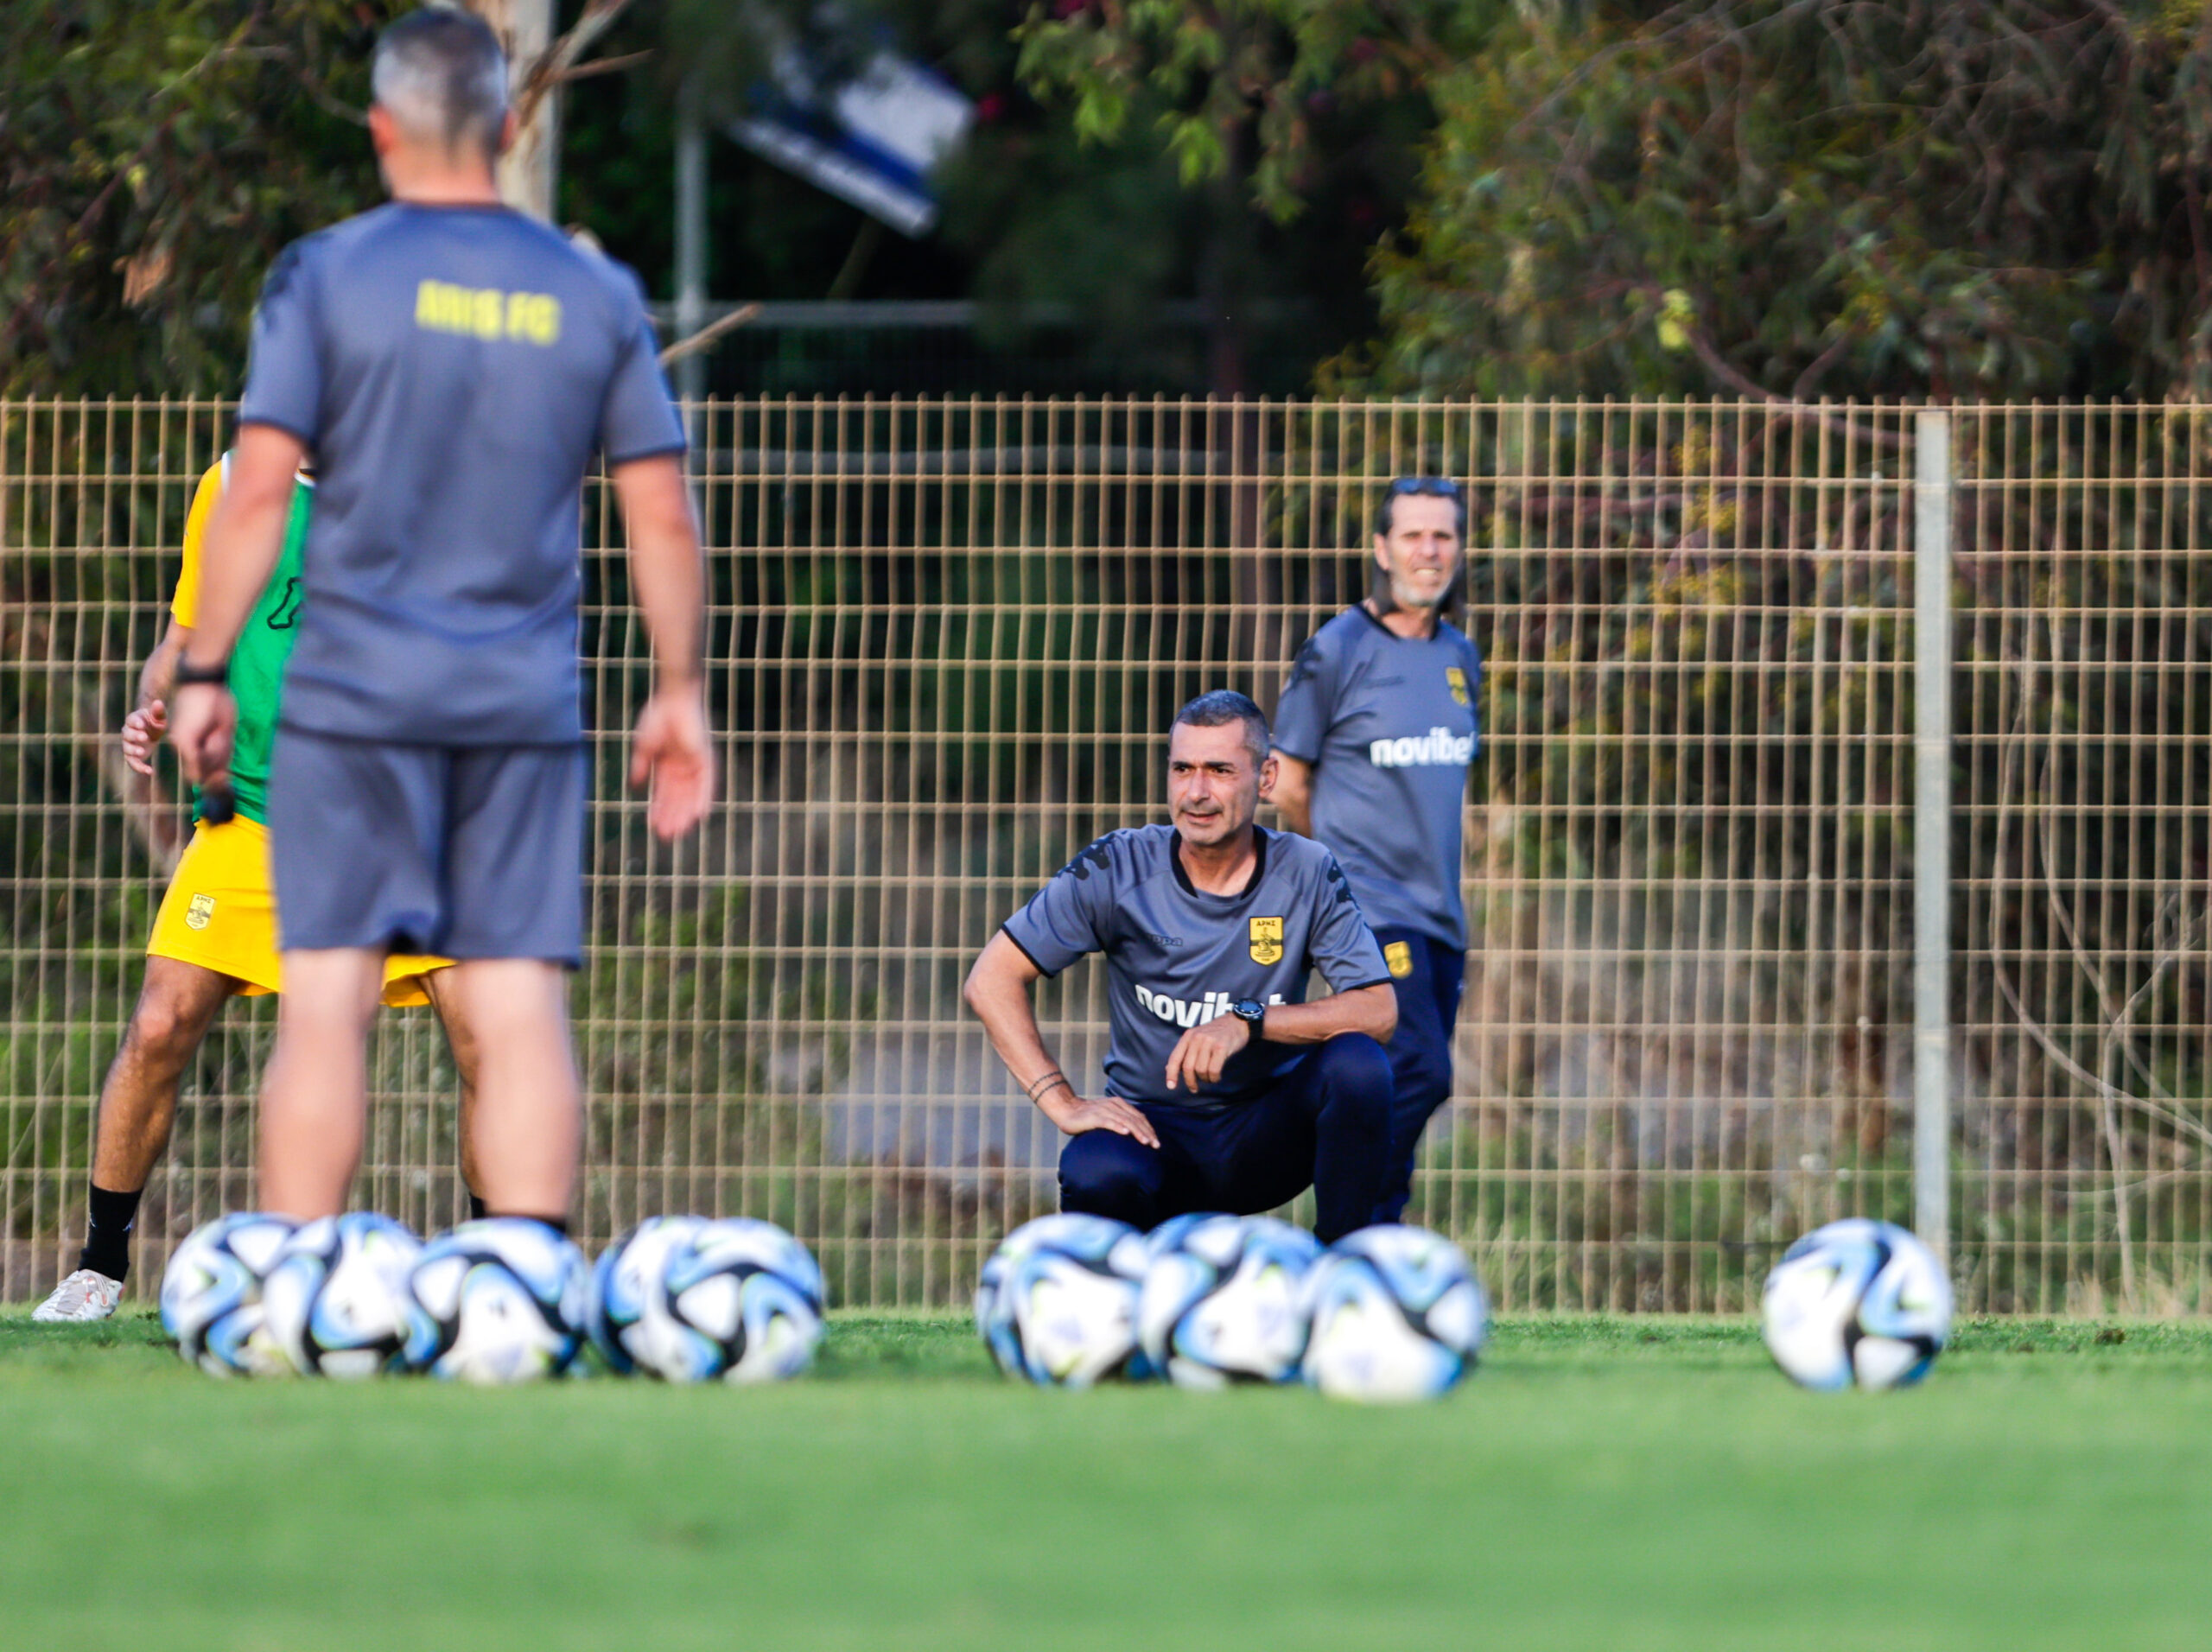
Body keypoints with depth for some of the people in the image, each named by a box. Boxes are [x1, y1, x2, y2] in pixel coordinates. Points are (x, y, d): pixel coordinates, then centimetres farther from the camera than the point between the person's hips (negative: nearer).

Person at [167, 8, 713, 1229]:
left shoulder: (327, 275, -2)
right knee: (518, 1008, 1)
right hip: (527, 711, 2)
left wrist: (204, 673, -1)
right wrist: (677, 694, 16)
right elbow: (662, 517, 7)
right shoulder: (594, 295, 7)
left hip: (354, 694, -2)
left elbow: (257, 493, -7)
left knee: (327, 1000, -2)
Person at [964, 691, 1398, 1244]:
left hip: (1264, 1136, 2)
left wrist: (1248, 1023, -26)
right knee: (1099, 1176, -37)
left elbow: (1379, 1010, -13)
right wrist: (1062, 1103, -17)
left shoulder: (1308, 875, -3)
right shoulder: (1118, 870, -6)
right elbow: (992, 980, -6)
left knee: (1357, 1063, -29)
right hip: (1154, 1128, -2)